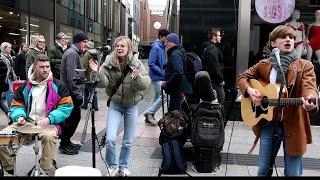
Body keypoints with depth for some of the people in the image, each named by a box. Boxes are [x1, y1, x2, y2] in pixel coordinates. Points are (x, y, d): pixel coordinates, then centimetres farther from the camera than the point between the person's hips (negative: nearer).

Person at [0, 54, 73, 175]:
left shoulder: (57, 86, -3)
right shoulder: (25, 87, 9)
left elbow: (66, 107, -6)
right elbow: (17, 105, 16)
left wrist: (49, 119, -18)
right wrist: (20, 116, -7)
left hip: (50, 123, -4)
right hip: (27, 122, 5)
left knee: (48, 136, -38)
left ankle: (46, 170, -21)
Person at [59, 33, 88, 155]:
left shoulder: (77, 53, 19)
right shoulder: (72, 54, -16)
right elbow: (71, 76, -23)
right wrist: (78, 94, -21)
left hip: (74, 93, 10)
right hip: (71, 93, -10)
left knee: (75, 117, 15)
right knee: (72, 118, -3)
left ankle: (66, 141, 27)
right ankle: (64, 145, 8)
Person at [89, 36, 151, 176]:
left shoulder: (136, 63, -12)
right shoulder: (109, 63, -9)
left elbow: (146, 84, -19)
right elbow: (104, 83, -17)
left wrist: (137, 78, -37)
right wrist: (98, 72, -33)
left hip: (132, 106, 0)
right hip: (115, 104, 0)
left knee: (128, 141, 10)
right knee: (110, 139, -11)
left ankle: (123, 167, 33)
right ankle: (112, 166, 15)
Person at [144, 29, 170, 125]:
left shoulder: (162, 47, 13)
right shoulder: (156, 47, -14)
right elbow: (151, 63, -20)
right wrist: (163, 73, -19)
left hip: (160, 77, 9)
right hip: (157, 77, -9)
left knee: (156, 97, 13)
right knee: (163, 96, -10)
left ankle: (150, 117, 21)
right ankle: (149, 113, 1)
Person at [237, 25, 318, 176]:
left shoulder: (305, 66, -2)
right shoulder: (264, 64, 6)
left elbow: (309, 87, -18)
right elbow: (242, 77, 11)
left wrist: (311, 102, -42)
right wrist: (249, 90, -11)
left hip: (292, 125, -2)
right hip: (268, 124, 2)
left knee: (293, 173, 7)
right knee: (264, 171, 14)